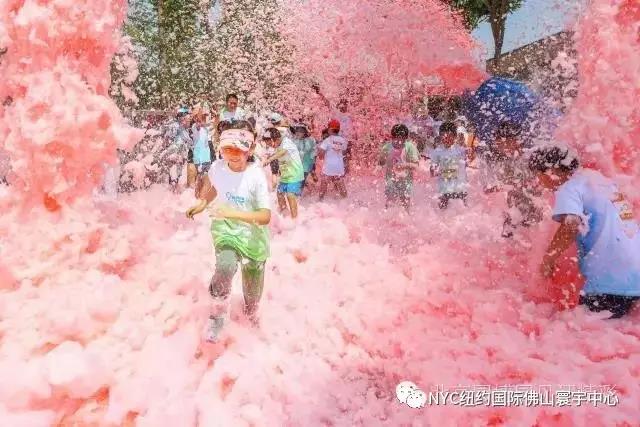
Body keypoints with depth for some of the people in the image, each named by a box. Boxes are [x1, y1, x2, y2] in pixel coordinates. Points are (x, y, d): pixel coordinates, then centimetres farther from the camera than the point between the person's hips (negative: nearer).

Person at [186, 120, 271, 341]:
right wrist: (201, 206, 7)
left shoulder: (256, 176, -23)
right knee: (226, 266, -28)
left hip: (252, 232, -1)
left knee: (253, 275, 15)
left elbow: (265, 216, -29)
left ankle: (252, 311, 50)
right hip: (224, 228, 1)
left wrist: (234, 213, -39)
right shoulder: (217, 167, -12)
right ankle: (218, 313, -2)